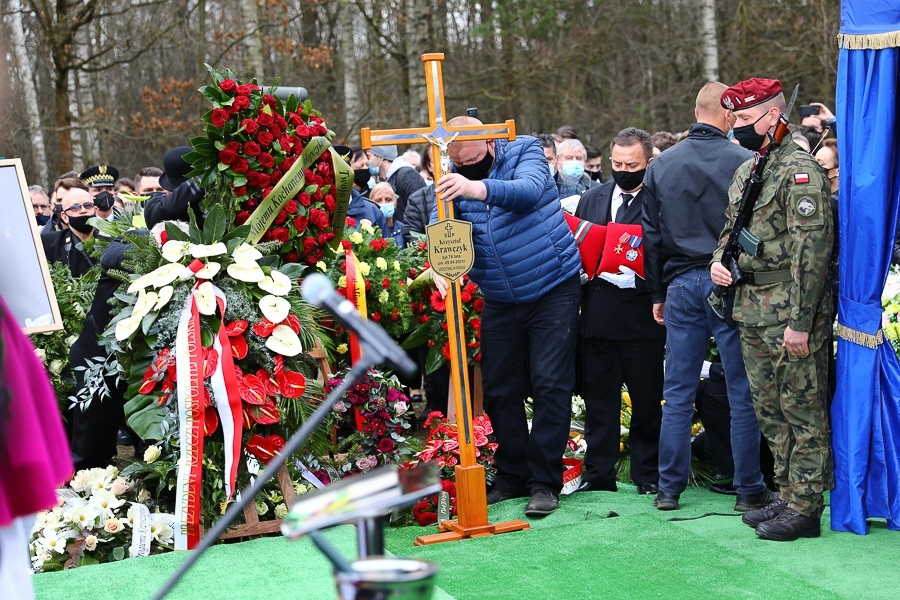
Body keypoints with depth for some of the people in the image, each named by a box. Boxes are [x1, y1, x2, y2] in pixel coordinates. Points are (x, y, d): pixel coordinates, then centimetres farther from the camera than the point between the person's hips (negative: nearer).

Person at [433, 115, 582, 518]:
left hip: (553, 289, -4)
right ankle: (511, 477, 23)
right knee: (499, 389, 9)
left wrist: (477, 188, -49)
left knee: (551, 385, -6)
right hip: (500, 301, 4)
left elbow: (529, 191, -32)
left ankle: (545, 483, 0)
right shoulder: (451, 183, -1)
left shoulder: (525, 152, -11)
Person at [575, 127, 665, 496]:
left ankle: (648, 475, 19)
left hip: (642, 312, -4)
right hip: (597, 311, 5)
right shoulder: (592, 199, 14)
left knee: (646, 399, 6)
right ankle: (598, 474, 20)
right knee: (598, 397, 10)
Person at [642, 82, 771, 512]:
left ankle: (669, 488, 14)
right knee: (742, 392, 4)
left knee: (678, 392, 10)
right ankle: (749, 489, 11)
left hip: (681, 284, 4)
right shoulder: (745, 162, -8)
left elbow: (652, 235, 9)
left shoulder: (661, 166, 5)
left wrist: (658, 293, 15)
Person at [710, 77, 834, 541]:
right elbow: (732, 229, 27)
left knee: (802, 411, -1)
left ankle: (805, 508, 6)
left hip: (790, 313, -9)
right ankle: (787, 496, 25)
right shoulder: (746, 172, 15)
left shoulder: (800, 170, -13)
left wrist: (800, 321, -22)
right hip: (752, 311, 9)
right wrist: (719, 260, 4)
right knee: (770, 411, 15)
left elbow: (812, 248, -19)